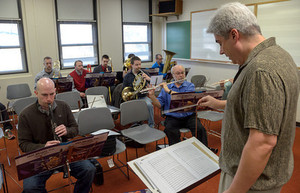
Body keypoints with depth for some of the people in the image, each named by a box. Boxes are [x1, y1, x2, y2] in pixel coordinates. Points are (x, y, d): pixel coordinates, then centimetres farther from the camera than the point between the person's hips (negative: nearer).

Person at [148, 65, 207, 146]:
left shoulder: (190, 85, 7)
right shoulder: (166, 87, 11)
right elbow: (159, 105, 6)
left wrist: (169, 91, -16)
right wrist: (152, 96, -12)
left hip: (189, 116, 0)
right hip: (172, 117, 0)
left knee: (200, 129, -25)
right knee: (171, 131, -30)